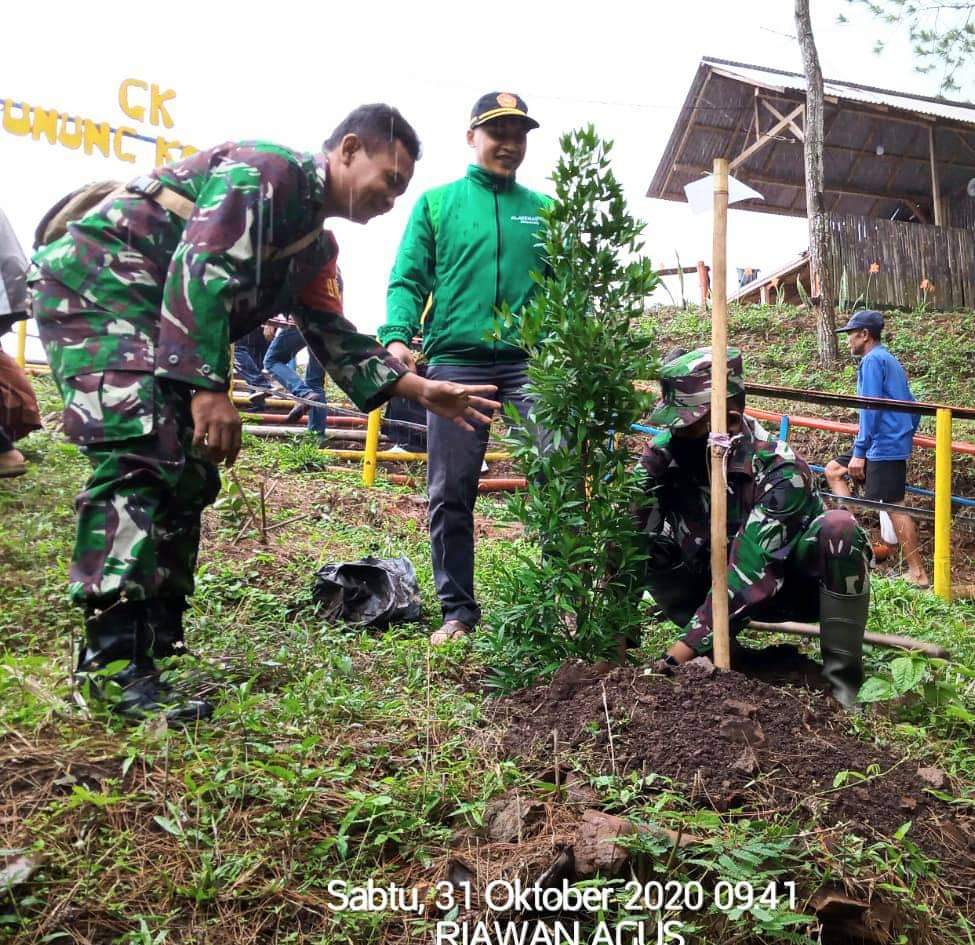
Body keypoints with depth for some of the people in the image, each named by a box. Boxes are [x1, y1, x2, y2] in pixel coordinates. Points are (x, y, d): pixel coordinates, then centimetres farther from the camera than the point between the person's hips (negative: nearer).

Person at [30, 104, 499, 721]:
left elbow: (334, 338, 14)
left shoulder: (315, 246, 17)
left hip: (154, 321, 10)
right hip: (95, 283, -10)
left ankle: (156, 648, 11)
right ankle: (117, 667, -26)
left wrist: (421, 390, 6)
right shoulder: (265, 170, -13)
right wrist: (208, 388, -31)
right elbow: (200, 270, -24)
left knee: (187, 474, 6)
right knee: (139, 456, -24)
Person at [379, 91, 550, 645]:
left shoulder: (543, 210, 17)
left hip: (529, 359, 1)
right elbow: (409, 279, 7)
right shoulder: (437, 203, 14)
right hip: (455, 359, 0)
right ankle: (459, 610, 14)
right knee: (451, 494, 1)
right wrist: (397, 336, -11)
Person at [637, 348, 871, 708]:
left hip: (793, 587, -3)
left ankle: (843, 679, -19)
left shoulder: (781, 471, -31)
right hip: (718, 584, 4)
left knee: (838, 528, -34)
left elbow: (748, 575, -37)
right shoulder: (663, 455, -18)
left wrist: (679, 654, -40)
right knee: (644, 536, -20)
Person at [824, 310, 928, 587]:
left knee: (894, 507, -8)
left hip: (883, 446, -10)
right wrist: (905, 438, 27)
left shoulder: (872, 360, -10)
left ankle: (918, 574, -3)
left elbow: (871, 409, -18)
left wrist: (859, 452, -18)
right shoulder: (890, 360, 19)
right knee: (833, 470, 16)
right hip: (896, 442, 10)